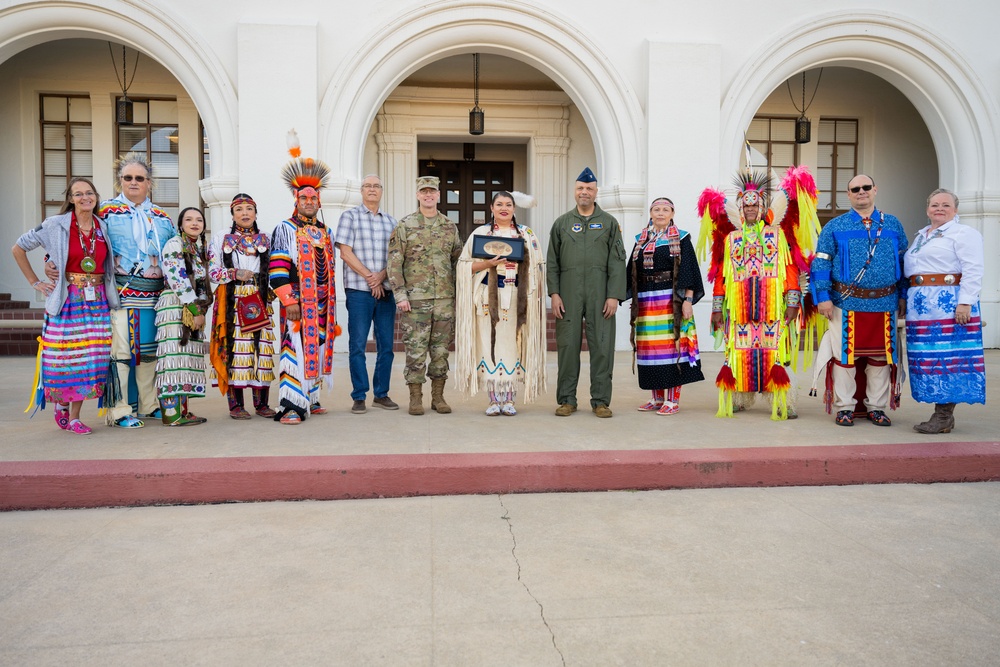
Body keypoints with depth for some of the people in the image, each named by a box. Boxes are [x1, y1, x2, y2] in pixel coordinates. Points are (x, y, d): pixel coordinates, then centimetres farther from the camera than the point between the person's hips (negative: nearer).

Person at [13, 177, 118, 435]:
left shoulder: (104, 227, 8)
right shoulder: (55, 225, -2)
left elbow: (111, 262, 24)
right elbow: (18, 248, 6)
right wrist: (35, 282, 2)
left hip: (98, 301, 3)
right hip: (67, 300, -3)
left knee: (91, 358, 0)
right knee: (65, 357, -2)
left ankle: (74, 416, 10)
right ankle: (61, 403, 26)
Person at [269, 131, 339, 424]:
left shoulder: (324, 231, 17)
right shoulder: (285, 229, -3)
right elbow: (277, 269, -11)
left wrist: (331, 302, 17)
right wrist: (289, 301, -17)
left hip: (322, 302, 7)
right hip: (298, 300, -7)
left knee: (317, 347, 11)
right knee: (296, 349, -11)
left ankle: (310, 398, 22)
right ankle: (291, 406, -10)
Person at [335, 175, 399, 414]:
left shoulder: (390, 221, 15)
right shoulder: (349, 216, 5)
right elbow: (345, 253, -4)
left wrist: (381, 276, -9)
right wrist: (369, 276, -11)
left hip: (386, 290, 4)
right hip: (358, 290, -3)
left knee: (386, 345, 5)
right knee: (358, 345, -1)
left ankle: (381, 394, 16)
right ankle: (359, 397, 6)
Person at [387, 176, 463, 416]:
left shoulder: (450, 227, 10)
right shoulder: (404, 226, 0)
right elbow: (394, 263, -4)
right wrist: (400, 295, -11)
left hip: (445, 298, 3)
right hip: (415, 298, -3)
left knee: (441, 349, 7)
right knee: (416, 349, 0)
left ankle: (438, 397, 16)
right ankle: (415, 398, 9)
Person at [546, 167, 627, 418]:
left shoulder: (609, 222, 9)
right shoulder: (561, 223, 12)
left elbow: (617, 262, 2)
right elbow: (552, 262, 8)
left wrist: (614, 295, -7)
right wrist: (554, 293, -2)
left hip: (600, 293, -1)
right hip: (569, 293, 1)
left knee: (602, 345, 0)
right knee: (567, 345, 2)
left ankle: (601, 400, 9)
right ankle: (567, 400, 12)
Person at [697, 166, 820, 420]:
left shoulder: (778, 235, 9)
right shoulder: (730, 238, 13)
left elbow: (791, 268, 2)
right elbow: (720, 273, 10)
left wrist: (792, 302, -7)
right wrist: (717, 308, 6)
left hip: (772, 307, -1)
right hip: (738, 307, 2)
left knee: (774, 352, -5)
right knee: (738, 351, 1)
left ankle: (782, 404, 0)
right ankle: (735, 400, 10)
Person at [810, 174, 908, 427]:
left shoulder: (893, 225, 11)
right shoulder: (834, 227, 4)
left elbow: (903, 261, 14)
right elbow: (821, 263, -1)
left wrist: (903, 295, 8)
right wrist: (823, 297, -8)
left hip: (885, 303, 3)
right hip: (846, 302, -2)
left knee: (881, 356, 8)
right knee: (844, 355, 2)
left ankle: (877, 407, 20)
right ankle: (844, 408, 12)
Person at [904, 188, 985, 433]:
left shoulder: (964, 233, -3)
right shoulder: (921, 236, 21)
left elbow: (973, 271, -12)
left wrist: (965, 302, -21)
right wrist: (907, 299, 18)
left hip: (949, 303, -8)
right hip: (922, 306, 8)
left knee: (947, 356, -7)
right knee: (927, 357, 6)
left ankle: (944, 417, -4)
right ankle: (942, 414, 12)